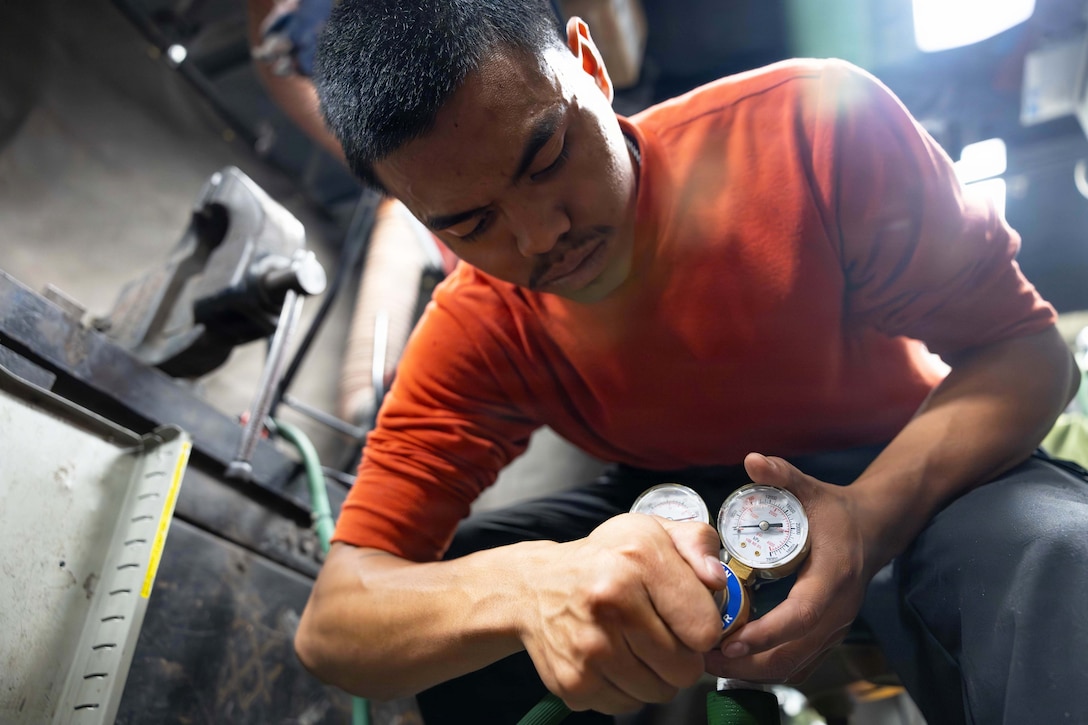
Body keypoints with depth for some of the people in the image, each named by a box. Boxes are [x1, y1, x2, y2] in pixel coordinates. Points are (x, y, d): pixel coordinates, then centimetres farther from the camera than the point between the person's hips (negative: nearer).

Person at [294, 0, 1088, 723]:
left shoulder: (814, 122, -23)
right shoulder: (474, 335, -18)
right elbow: (331, 624, -22)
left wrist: (870, 517, -36)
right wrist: (524, 585, -46)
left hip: (904, 480, -1)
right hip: (674, 508, 2)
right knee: (435, 596, -17)